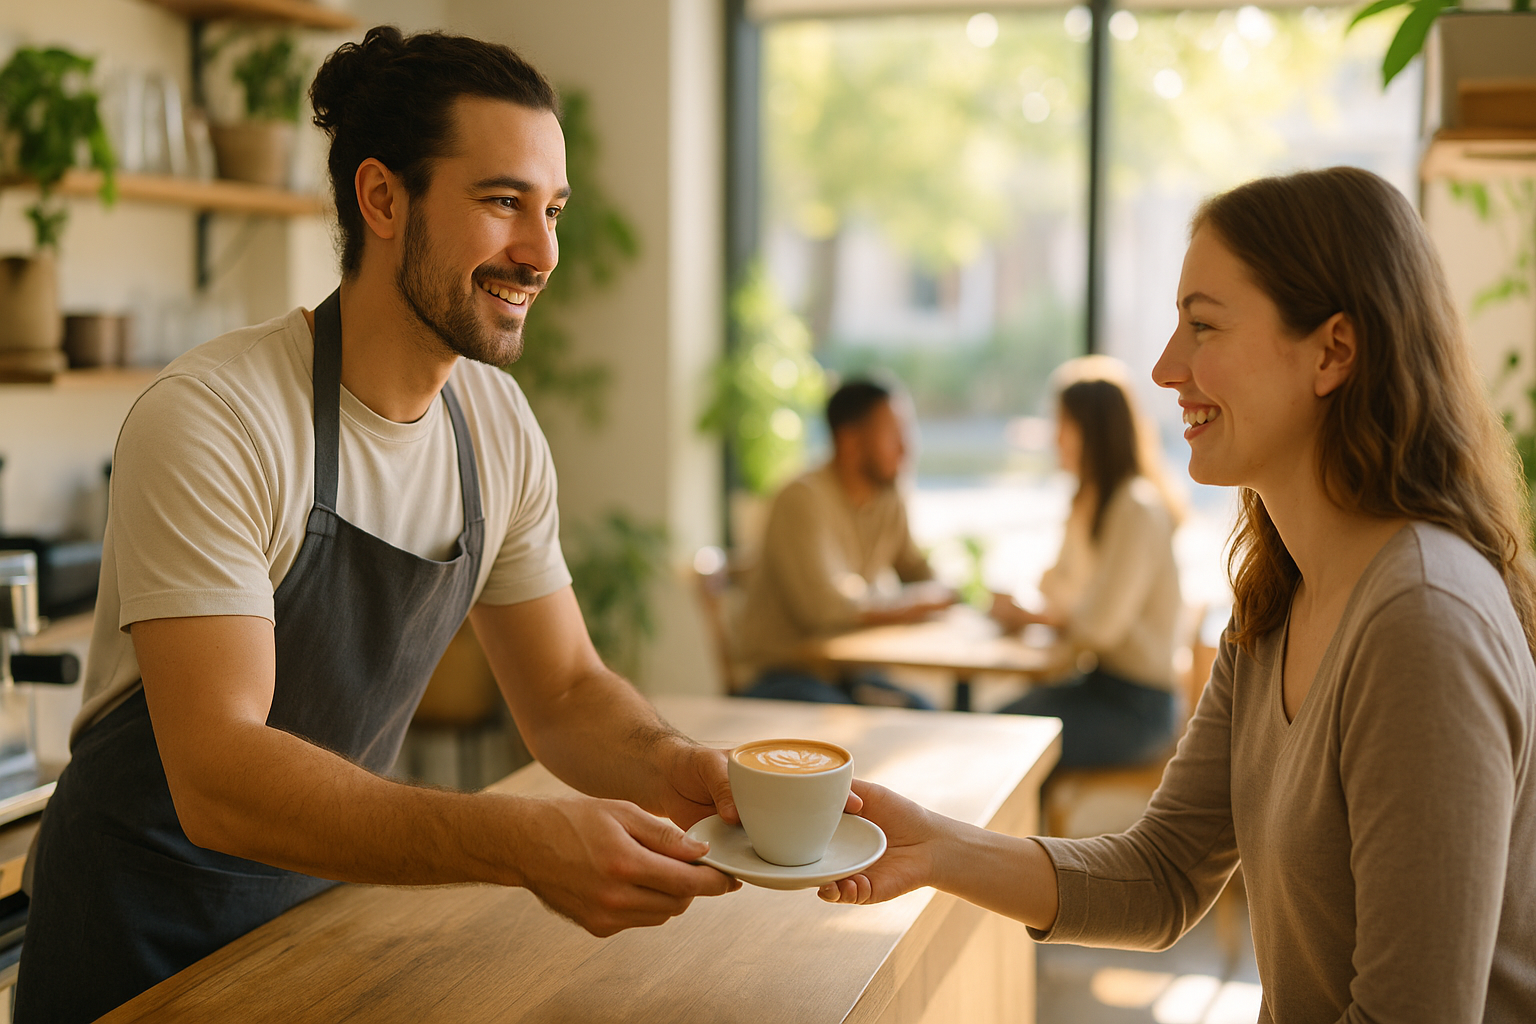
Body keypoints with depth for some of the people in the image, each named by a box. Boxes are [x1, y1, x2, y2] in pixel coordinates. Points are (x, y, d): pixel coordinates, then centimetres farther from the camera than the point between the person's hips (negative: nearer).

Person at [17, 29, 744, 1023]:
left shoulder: (500, 428, -5)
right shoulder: (208, 423, -26)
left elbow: (565, 690, -1)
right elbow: (218, 776, -32)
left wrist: (674, 767, -23)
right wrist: (526, 840, -43)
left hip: (336, 886, 6)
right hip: (150, 930, -5)